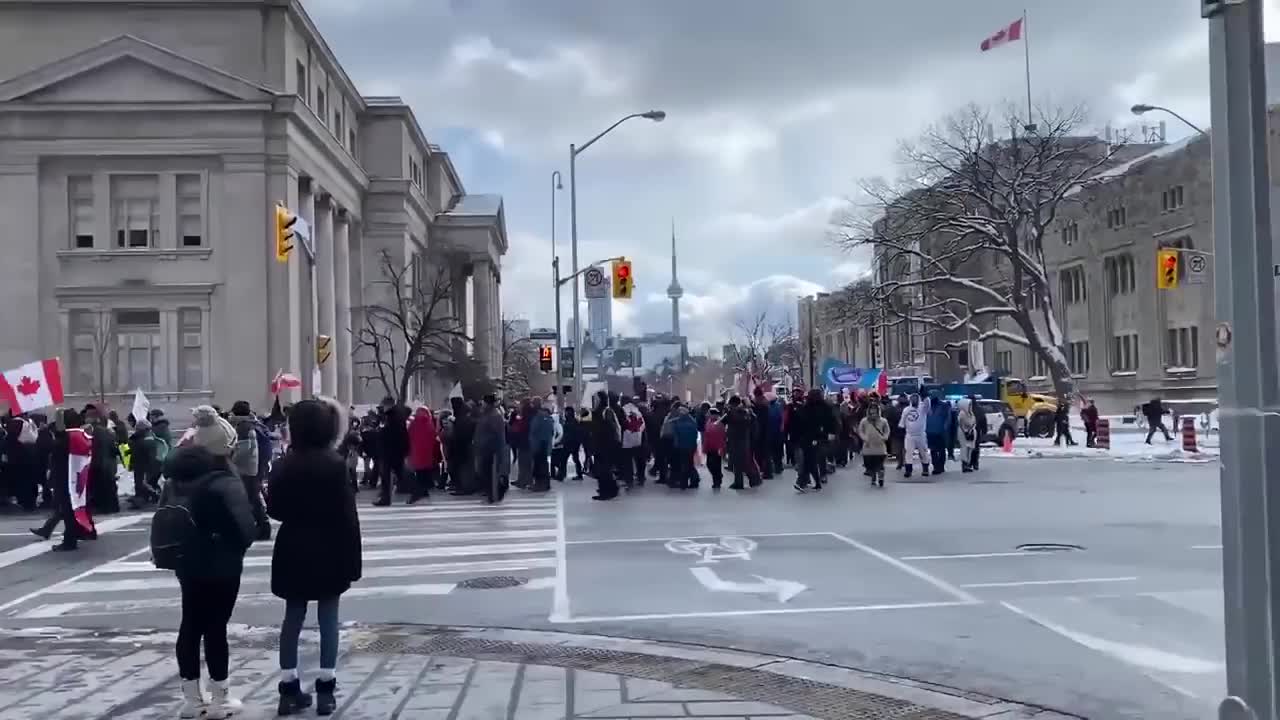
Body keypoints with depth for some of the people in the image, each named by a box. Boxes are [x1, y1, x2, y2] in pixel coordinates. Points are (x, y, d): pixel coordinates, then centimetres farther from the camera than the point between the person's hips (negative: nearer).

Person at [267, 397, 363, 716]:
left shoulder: (283, 465, -1)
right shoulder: (335, 464, -12)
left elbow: (274, 509, 4)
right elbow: (347, 515, -12)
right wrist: (352, 559, -8)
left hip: (293, 550, 3)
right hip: (328, 550, -3)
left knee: (293, 617, 11)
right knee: (328, 618, 5)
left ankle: (289, 689, 13)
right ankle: (325, 689, 6)